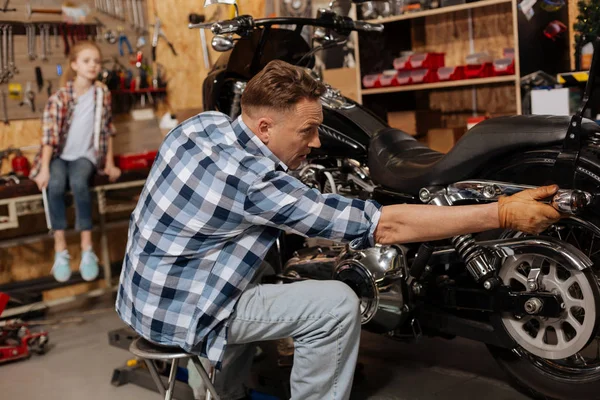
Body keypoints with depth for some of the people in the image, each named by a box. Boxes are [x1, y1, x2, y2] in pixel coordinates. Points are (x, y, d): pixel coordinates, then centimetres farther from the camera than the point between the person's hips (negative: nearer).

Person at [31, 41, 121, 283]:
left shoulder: (103, 93, -1)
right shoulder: (60, 97, -11)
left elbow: (107, 129, 6)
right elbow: (49, 134, -14)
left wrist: (110, 163, 5)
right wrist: (44, 169, -21)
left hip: (86, 155, 1)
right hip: (59, 155, -1)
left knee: (78, 182, -33)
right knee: (55, 185, -32)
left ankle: (87, 249, -26)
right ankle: (60, 249, -23)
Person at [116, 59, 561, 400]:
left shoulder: (202, 123, -3)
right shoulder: (256, 182, -27)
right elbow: (385, 227, -27)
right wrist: (503, 213, -24)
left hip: (147, 289, 9)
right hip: (180, 314, -9)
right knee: (337, 303, -16)